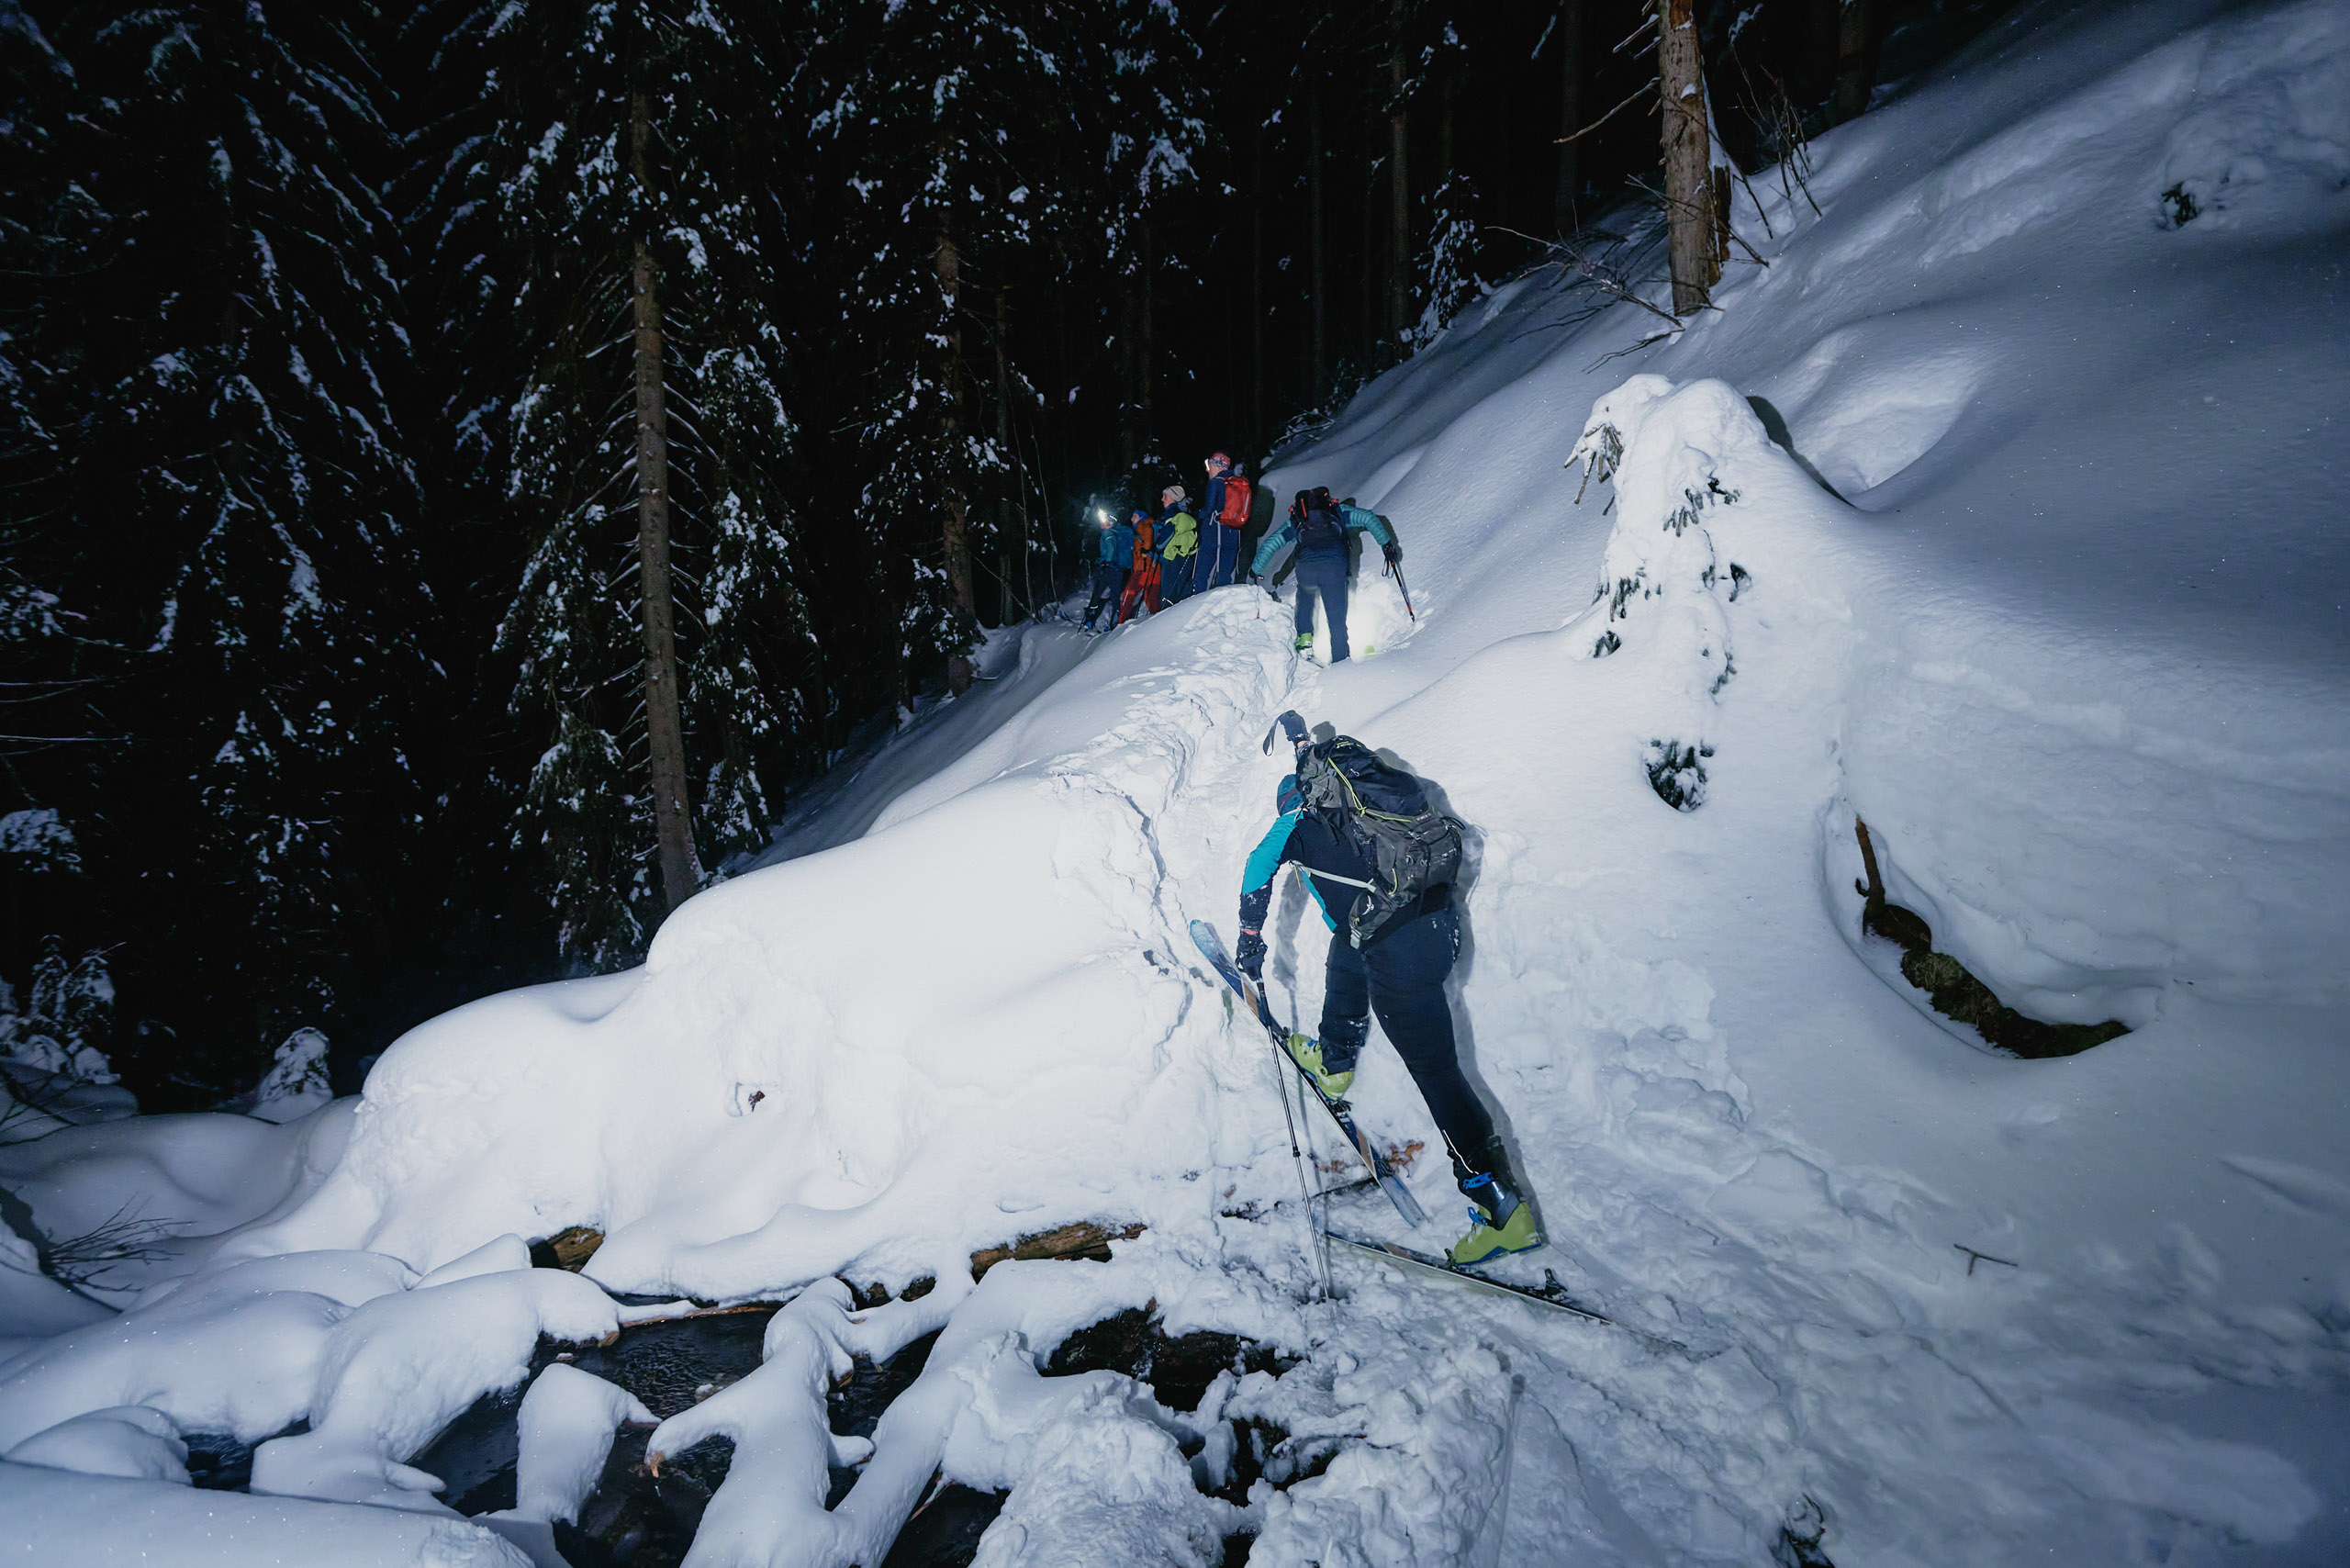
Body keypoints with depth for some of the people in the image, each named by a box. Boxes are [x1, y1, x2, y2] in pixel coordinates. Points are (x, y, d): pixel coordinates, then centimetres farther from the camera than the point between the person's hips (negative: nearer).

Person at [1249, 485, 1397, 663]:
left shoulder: (1294, 521, 27)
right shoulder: (1337, 511, 26)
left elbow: (1270, 545, 20)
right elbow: (1369, 518, 20)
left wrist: (1256, 570, 31)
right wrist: (1385, 543, 23)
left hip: (1306, 569, 1)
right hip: (1334, 568, -1)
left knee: (1305, 595, 36)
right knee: (1337, 619, 9)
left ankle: (1304, 636, 23)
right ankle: (1339, 660, 7)